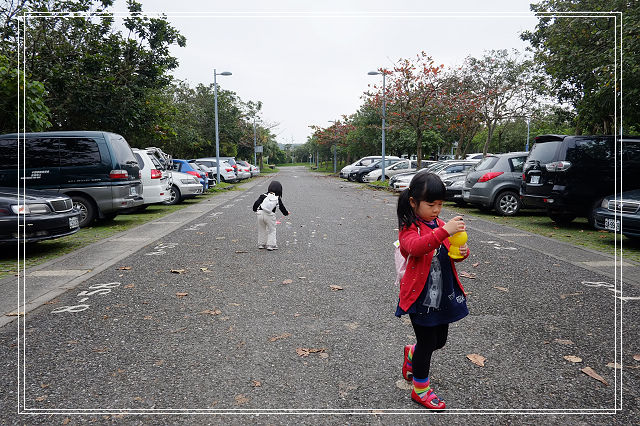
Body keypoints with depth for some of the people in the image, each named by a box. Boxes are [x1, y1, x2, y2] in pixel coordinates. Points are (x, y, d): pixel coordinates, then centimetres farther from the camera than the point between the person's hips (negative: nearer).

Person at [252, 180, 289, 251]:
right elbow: (282, 207, 14)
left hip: (260, 213, 2)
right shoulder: (278, 199, 4)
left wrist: (255, 209, 20)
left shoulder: (264, 195, 4)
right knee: (272, 230, 11)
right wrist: (286, 213, 33)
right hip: (270, 215, -2)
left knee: (261, 230, 17)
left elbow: (257, 202, 1)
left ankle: (261, 244, 24)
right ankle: (271, 245, 6)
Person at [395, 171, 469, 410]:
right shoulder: (409, 228, -15)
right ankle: (421, 389, 26)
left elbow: (453, 252, 12)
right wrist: (445, 231, -48)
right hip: (420, 296, -7)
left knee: (439, 340, 18)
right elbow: (416, 247, -36)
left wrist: (462, 252, -11)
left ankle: (412, 354, 49)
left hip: (443, 295, 7)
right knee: (427, 342, 5)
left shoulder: (440, 225, 7)